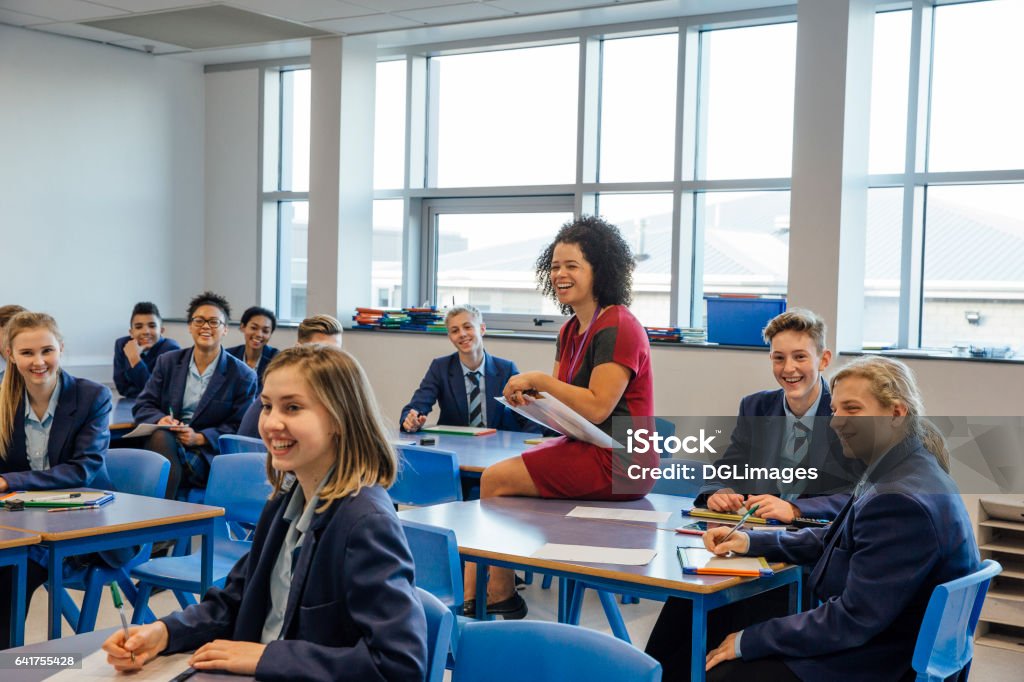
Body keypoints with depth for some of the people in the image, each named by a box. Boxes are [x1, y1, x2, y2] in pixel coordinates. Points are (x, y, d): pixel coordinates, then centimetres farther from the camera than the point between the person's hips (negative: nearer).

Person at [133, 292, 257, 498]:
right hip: (162, 442, 3)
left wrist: (200, 438, -16)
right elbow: (142, 405, 12)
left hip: (206, 453, -3)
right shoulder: (168, 362, 14)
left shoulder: (243, 376, 3)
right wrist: (160, 419, -12)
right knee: (161, 435, -34)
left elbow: (237, 427, 0)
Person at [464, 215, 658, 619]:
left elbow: (596, 408, -23)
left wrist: (539, 380, -18)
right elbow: (563, 404, 15)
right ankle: (469, 597, -4)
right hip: (588, 449, 10)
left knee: (495, 481, -9)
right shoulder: (571, 330, 15)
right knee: (493, 476, 0)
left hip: (618, 463, -10)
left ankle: (501, 597, 7)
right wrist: (531, 397, -6)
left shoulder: (616, 328, -16)